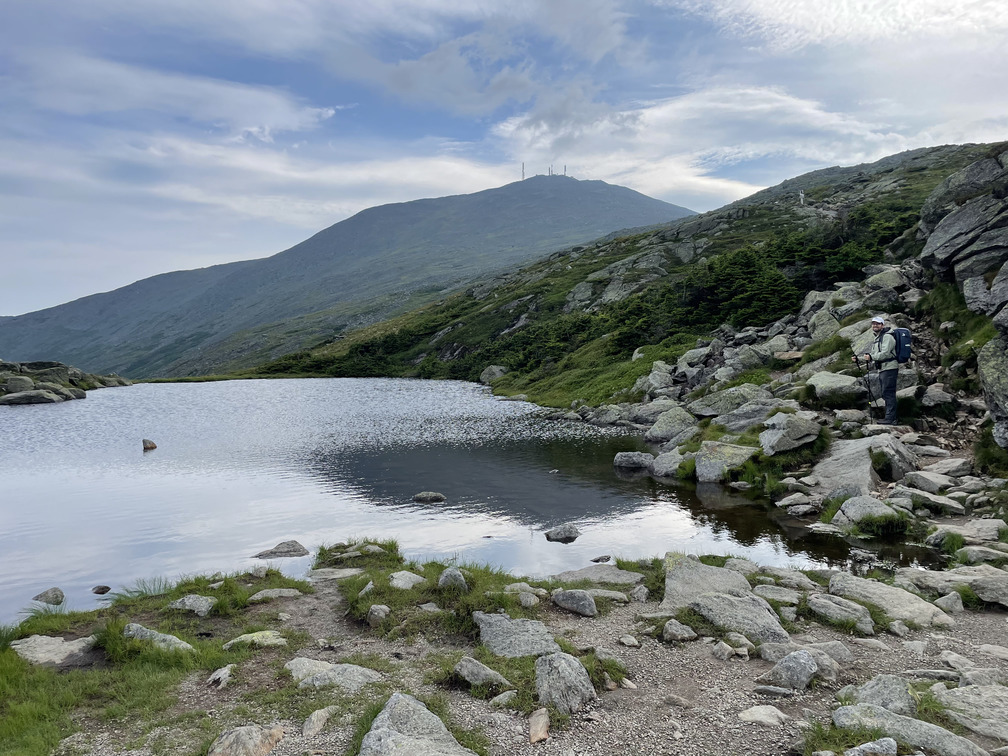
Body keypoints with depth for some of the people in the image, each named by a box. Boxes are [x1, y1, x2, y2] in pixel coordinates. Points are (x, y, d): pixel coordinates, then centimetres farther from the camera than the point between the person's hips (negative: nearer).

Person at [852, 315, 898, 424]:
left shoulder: (887, 336, -9)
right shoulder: (877, 338, 23)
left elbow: (885, 353, -22)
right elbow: (873, 354, 28)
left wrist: (871, 357, -32)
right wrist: (858, 358, 19)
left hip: (889, 368, -10)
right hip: (882, 370, 10)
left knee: (888, 394, -13)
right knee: (886, 395, 11)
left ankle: (890, 418, -14)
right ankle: (890, 418, 14)